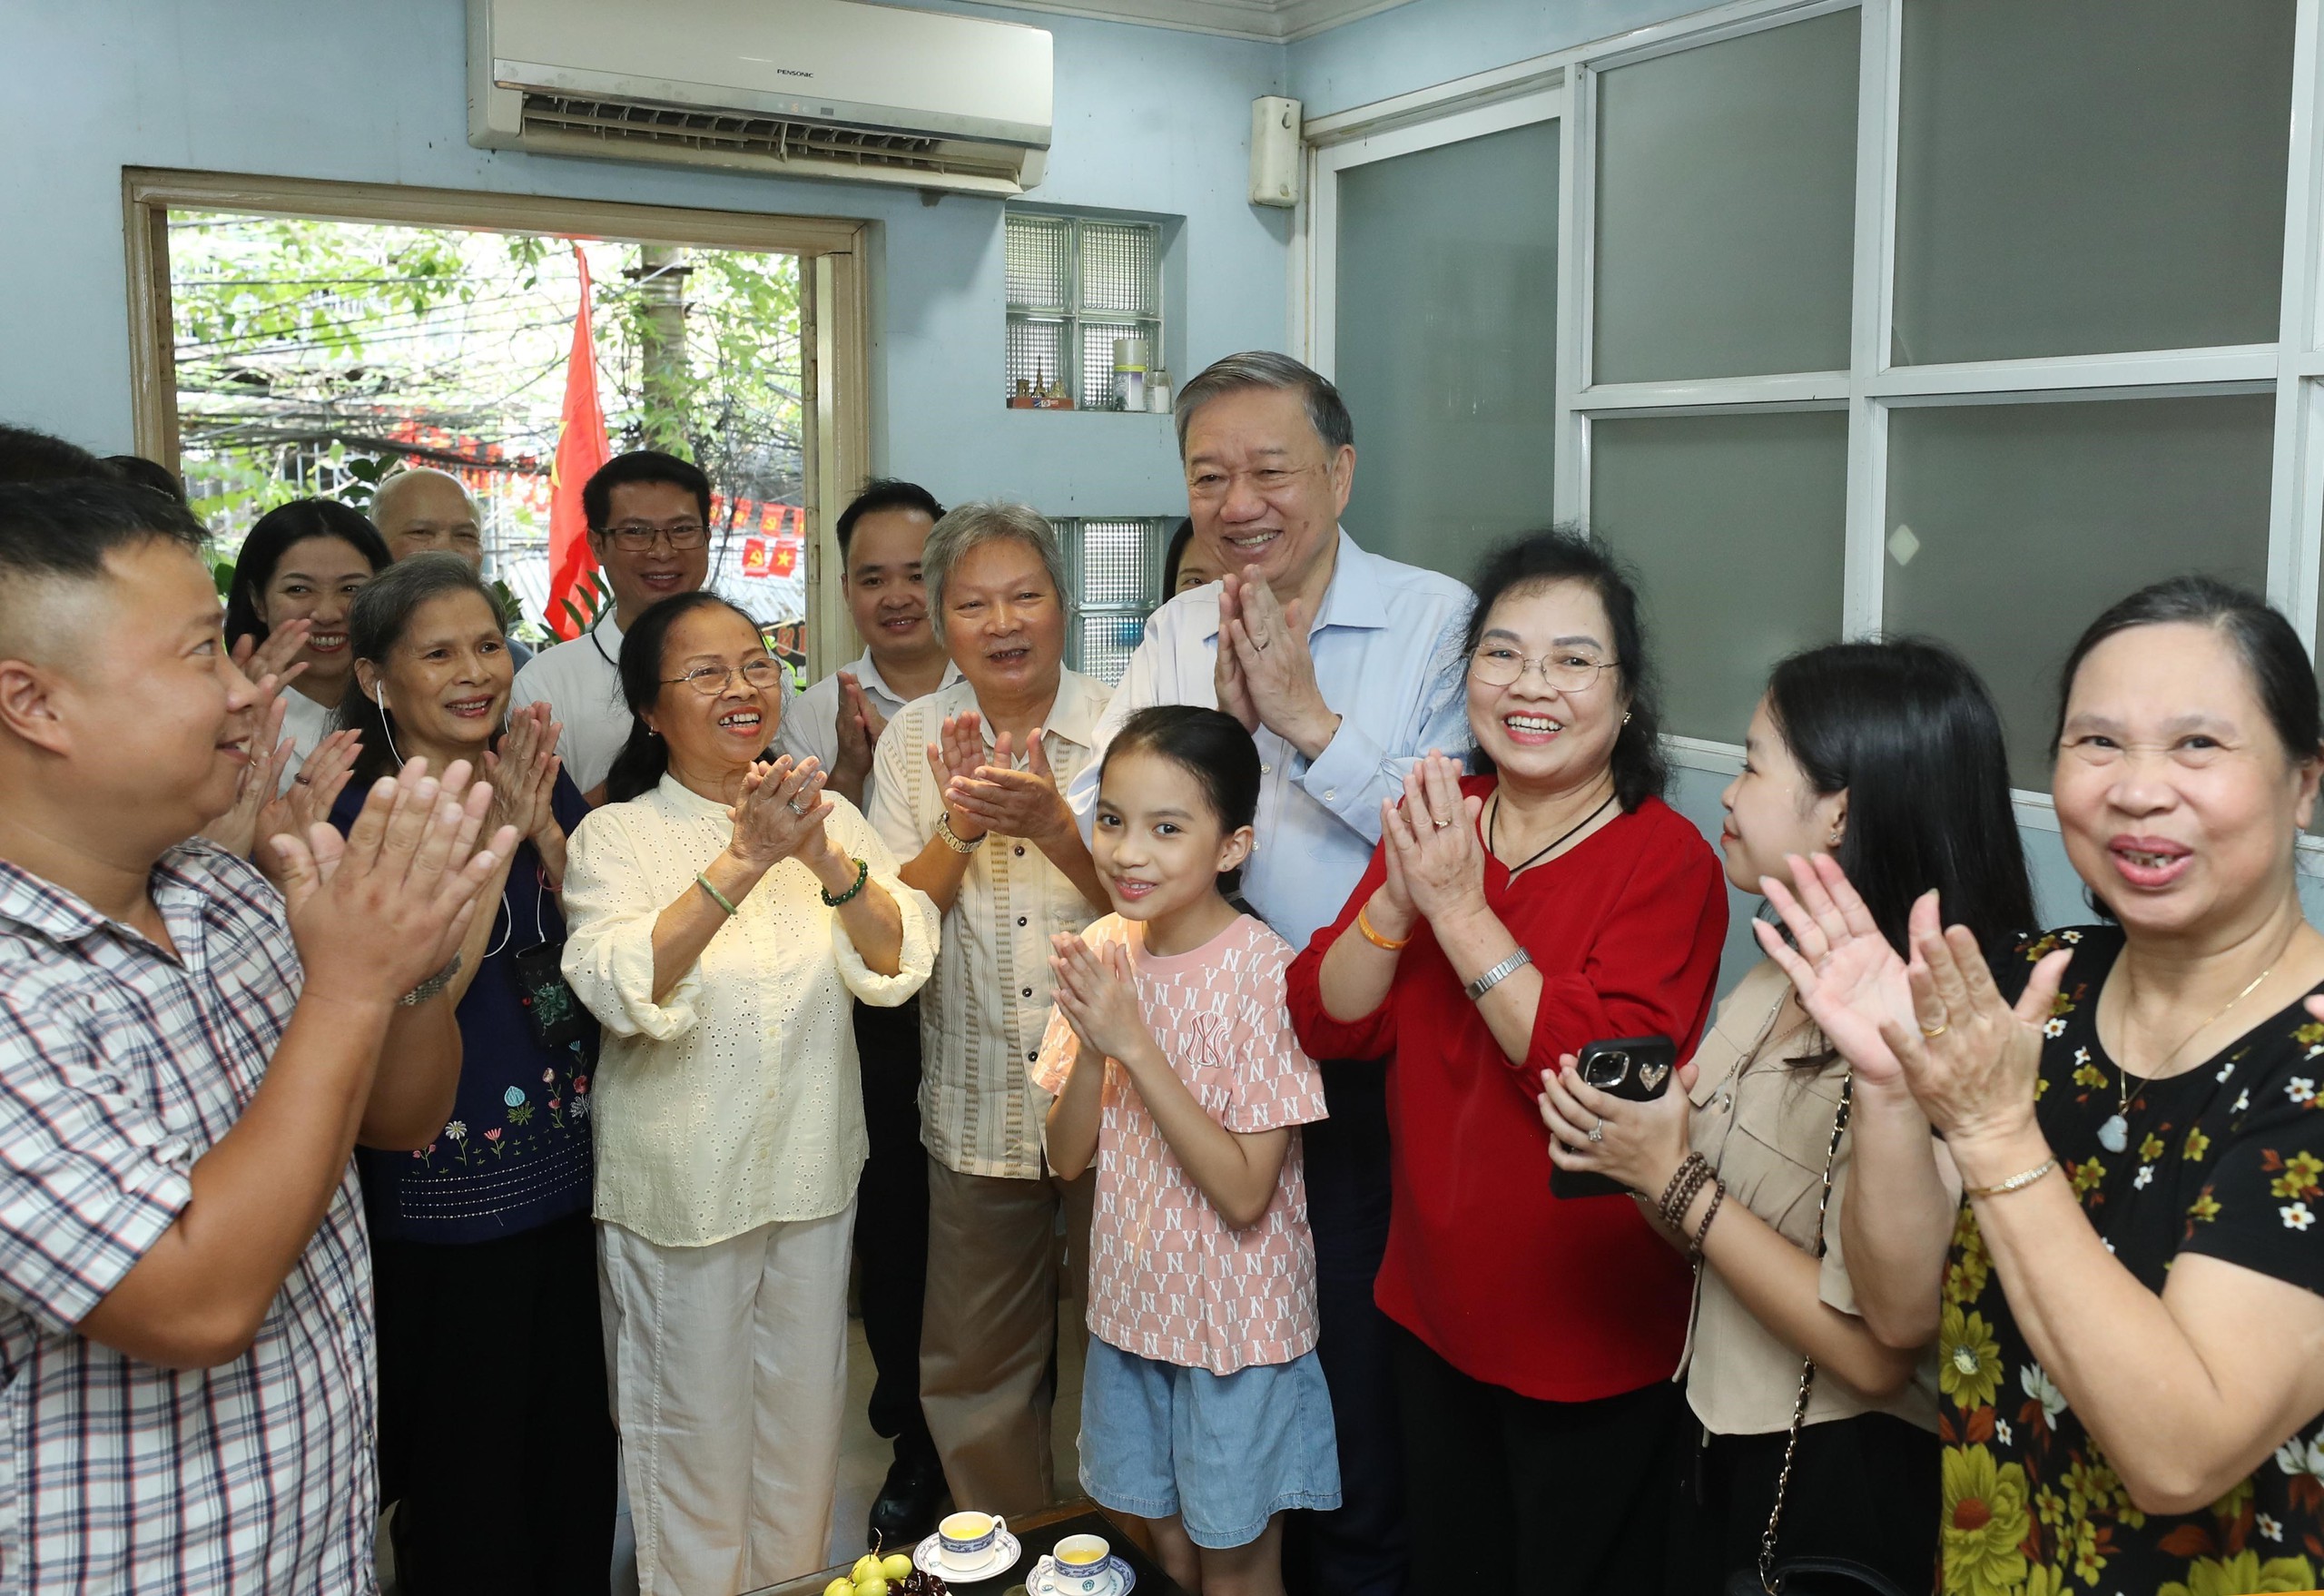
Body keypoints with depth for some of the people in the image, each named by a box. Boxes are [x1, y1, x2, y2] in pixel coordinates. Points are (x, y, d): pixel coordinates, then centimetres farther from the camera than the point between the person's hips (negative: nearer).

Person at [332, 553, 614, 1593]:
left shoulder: (541, 783, 3)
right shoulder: (359, 816, -12)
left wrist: (544, 823, -14)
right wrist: (498, 834, -22)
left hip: (570, 1168, 5)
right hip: (448, 1188, -5)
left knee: (577, 1438, 18)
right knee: (469, 1458, 12)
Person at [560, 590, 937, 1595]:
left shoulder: (827, 814, 1)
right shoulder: (616, 837, -10)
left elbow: (896, 964, -12)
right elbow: (626, 991, -27)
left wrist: (825, 857, -30)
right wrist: (742, 861, -37)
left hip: (812, 1171, 4)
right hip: (680, 1182, -3)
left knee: (806, 1421, 18)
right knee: (695, 1427, 12)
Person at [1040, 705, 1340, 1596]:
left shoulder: (1264, 973, -22)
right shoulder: (1103, 951, -5)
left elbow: (1244, 1194, -24)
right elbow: (1068, 1157, -2)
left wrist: (1134, 1042, -27)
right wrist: (1092, 1044, -21)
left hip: (1236, 1317, -5)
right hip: (1132, 1303, 5)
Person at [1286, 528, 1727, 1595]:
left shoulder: (1668, 860, -18)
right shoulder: (1437, 821, 0)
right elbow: (1326, 1024, -5)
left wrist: (1461, 908, -30)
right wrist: (1398, 898, -23)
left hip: (1591, 1345, -5)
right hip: (1435, 1310, 6)